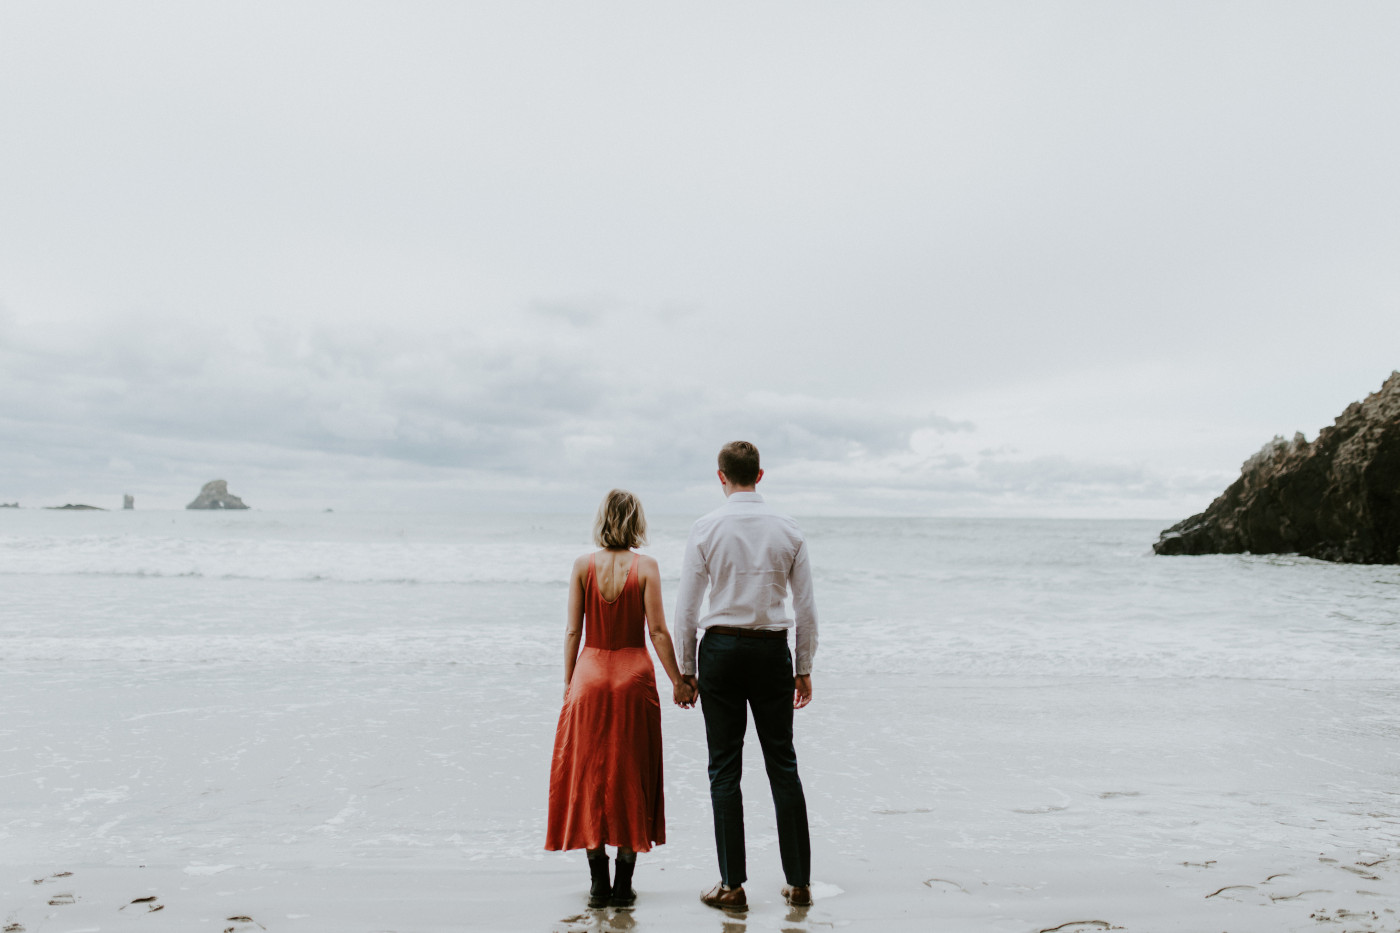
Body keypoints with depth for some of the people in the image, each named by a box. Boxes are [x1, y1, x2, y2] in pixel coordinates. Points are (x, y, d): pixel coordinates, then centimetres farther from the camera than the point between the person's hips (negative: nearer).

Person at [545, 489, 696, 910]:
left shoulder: (583, 565, -2)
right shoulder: (646, 566, -5)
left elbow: (573, 630, -1)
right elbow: (658, 631, -8)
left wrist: (568, 682, 8)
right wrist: (678, 681, 0)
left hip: (591, 675, 1)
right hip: (634, 677, -1)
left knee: (589, 778, 10)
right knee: (632, 777, 9)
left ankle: (599, 883, 14)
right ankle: (624, 883, 13)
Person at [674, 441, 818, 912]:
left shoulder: (706, 529, -5)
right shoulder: (788, 530, 2)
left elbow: (686, 606, -4)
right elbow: (806, 607, 3)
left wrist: (685, 669, 4)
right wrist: (804, 669, 11)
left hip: (721, 648, -2)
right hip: (773, 649, 2)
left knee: (725, 768, 5)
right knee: (783, 763, 10)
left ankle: (732, 885, 10)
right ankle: (799, 881, 17)